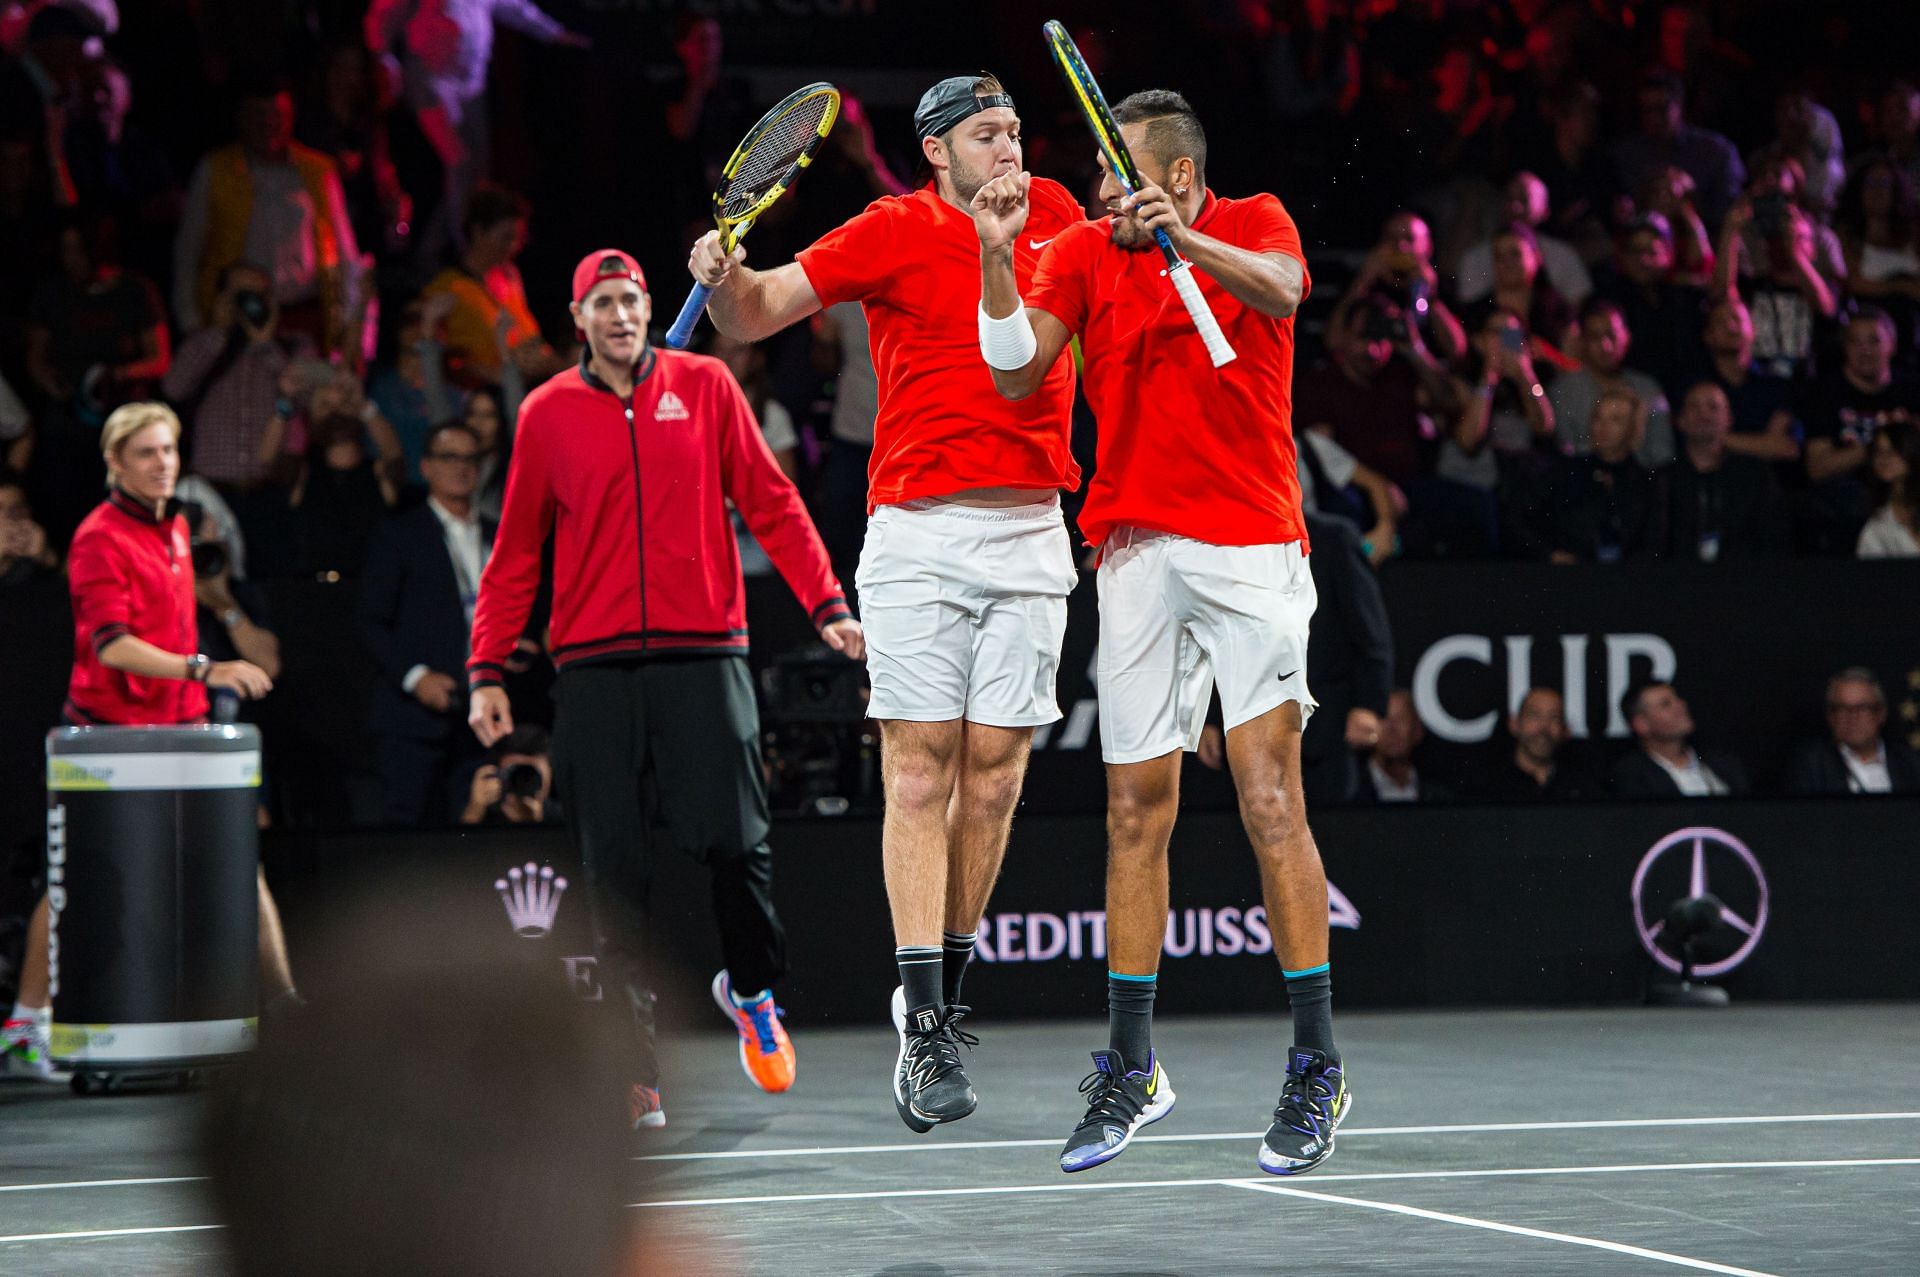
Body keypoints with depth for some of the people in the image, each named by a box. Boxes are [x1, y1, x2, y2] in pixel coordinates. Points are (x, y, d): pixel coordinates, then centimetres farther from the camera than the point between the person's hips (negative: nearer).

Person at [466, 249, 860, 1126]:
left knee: (732, 841, -10)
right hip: (594, 667, 1)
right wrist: (486, 672, 6)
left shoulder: (705, 386, 8)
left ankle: (751, 988, 19)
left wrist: (826, 606, -2)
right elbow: (516, 555, 13)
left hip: (702, 657, -1)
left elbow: (770, 503, 8)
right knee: (614, 875, -3)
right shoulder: (546, 414, 9)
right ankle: (637, 1072, 1)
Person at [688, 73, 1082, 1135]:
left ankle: (941, 999, 15)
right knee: (920, 771, -7)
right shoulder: (894, 231, 0)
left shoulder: (1053, 214, 12)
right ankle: (922, 1032, -9)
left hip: (1031, 535, 4)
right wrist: (726, 273, -26)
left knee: (993, 772, 2)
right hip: (918, 536, -4)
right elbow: (754, 315, -3)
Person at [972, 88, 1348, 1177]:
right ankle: (1132, 1069, 11)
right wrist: (999, 257, -14)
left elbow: (1280, 289, -18)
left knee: (1272, 804, -9)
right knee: (1136, 812, 4)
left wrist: (1183, 236, -34)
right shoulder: (1085, 254, 11)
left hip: (1252, 551, -3)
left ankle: (1316, 1066, -5)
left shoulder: (1255, 223, 5)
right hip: (1135, 550, 3)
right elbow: (1019, 372, -1)